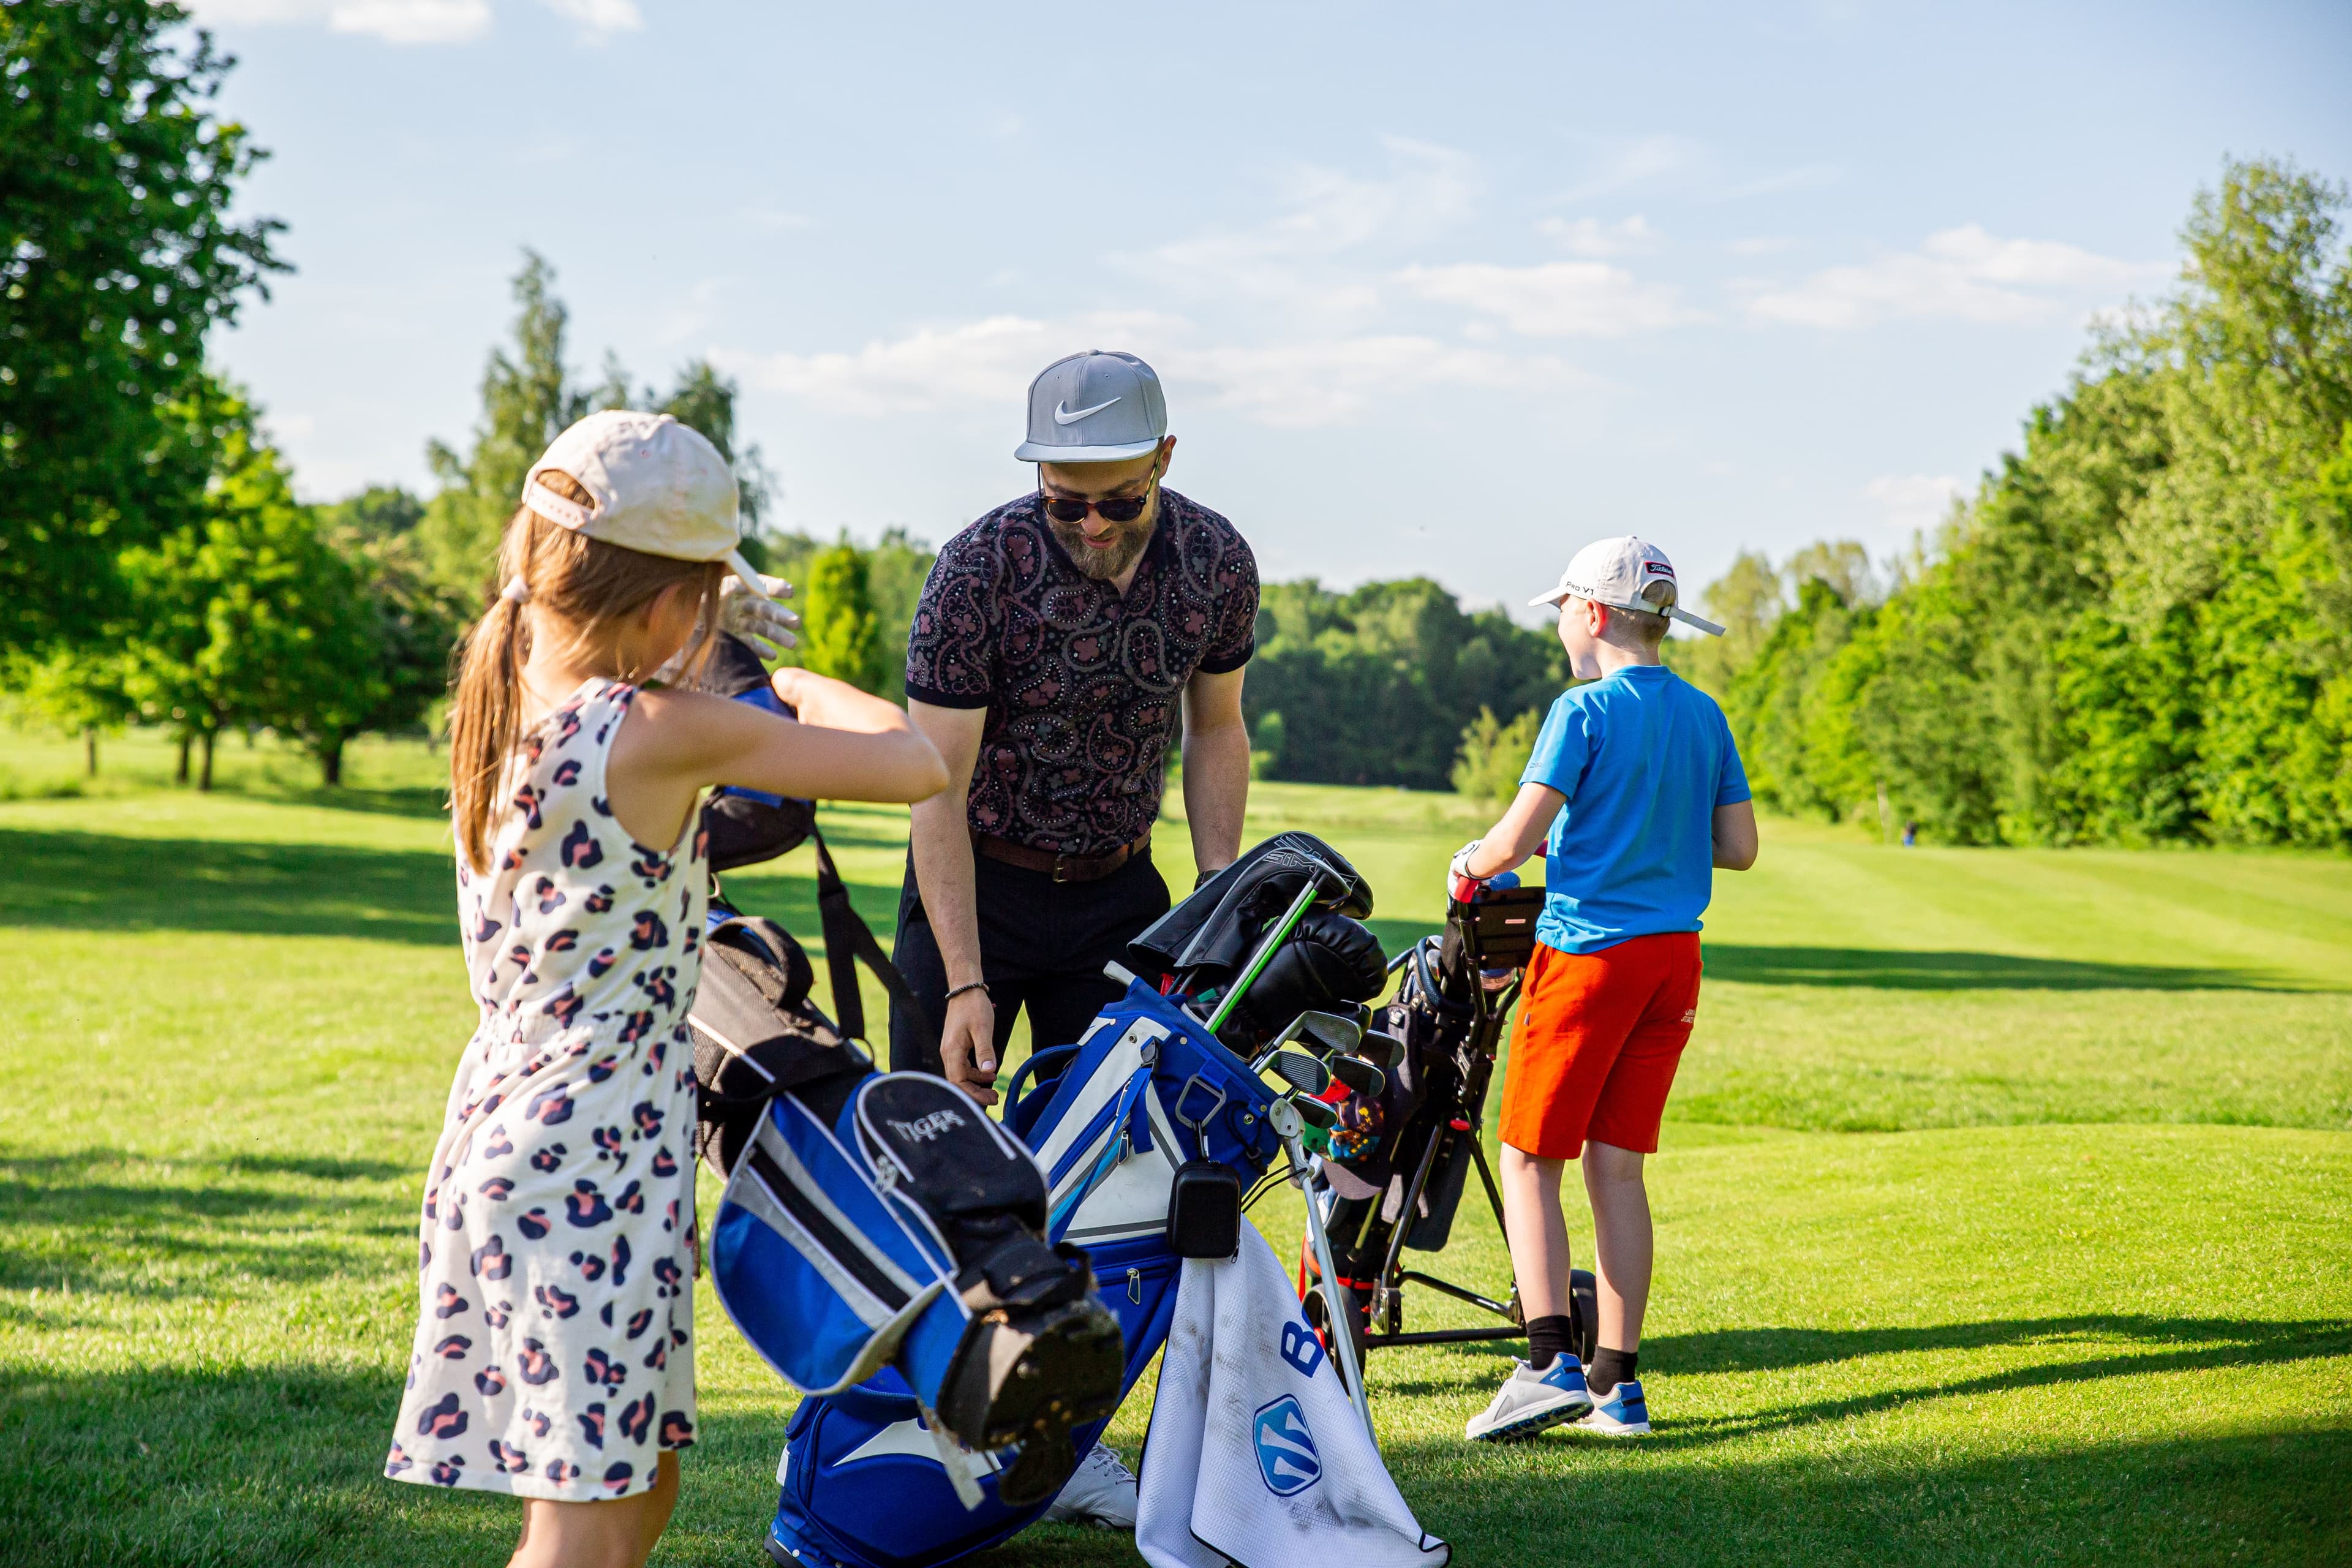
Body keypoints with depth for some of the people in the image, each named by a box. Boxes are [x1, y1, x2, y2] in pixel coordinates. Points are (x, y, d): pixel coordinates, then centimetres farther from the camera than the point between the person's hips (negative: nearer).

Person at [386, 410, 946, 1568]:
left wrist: (684, 682, 19)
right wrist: (800, 688, 4)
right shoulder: (663, 735, -17)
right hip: (593, 1168, -9)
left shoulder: (494, 707, 5)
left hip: (498, 1133, 9)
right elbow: (915, 766, -13)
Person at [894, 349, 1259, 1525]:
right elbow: (938, 789, -20)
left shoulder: (1215, 563, -9)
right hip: (976, 887, -3)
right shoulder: (979, 570, -22)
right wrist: (966, 984, -24)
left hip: (1118, 893, 3)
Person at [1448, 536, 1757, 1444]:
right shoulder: (1705, 716, 9)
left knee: (1530, 1159, 0)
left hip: (1588, 951, -6)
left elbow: (1517, 839, -17)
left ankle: (1549, 1364, -12)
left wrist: (1469, 865, 3)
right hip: (1674, 959, 6)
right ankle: (1617, 1384, 9)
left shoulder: (1584, 712, -10)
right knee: (1617, 1166, 10)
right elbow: (1739, 848, 10)